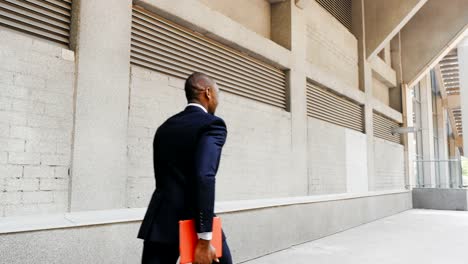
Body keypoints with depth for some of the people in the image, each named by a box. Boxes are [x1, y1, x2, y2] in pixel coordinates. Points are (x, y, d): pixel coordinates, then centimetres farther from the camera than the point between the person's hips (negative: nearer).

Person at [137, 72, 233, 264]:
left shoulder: (165, 127, 14)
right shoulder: (212, 124, -7)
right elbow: (204, 178, -20)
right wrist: (204, 239, -20)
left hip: (161, 222, 6)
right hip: (196, 221, -5)